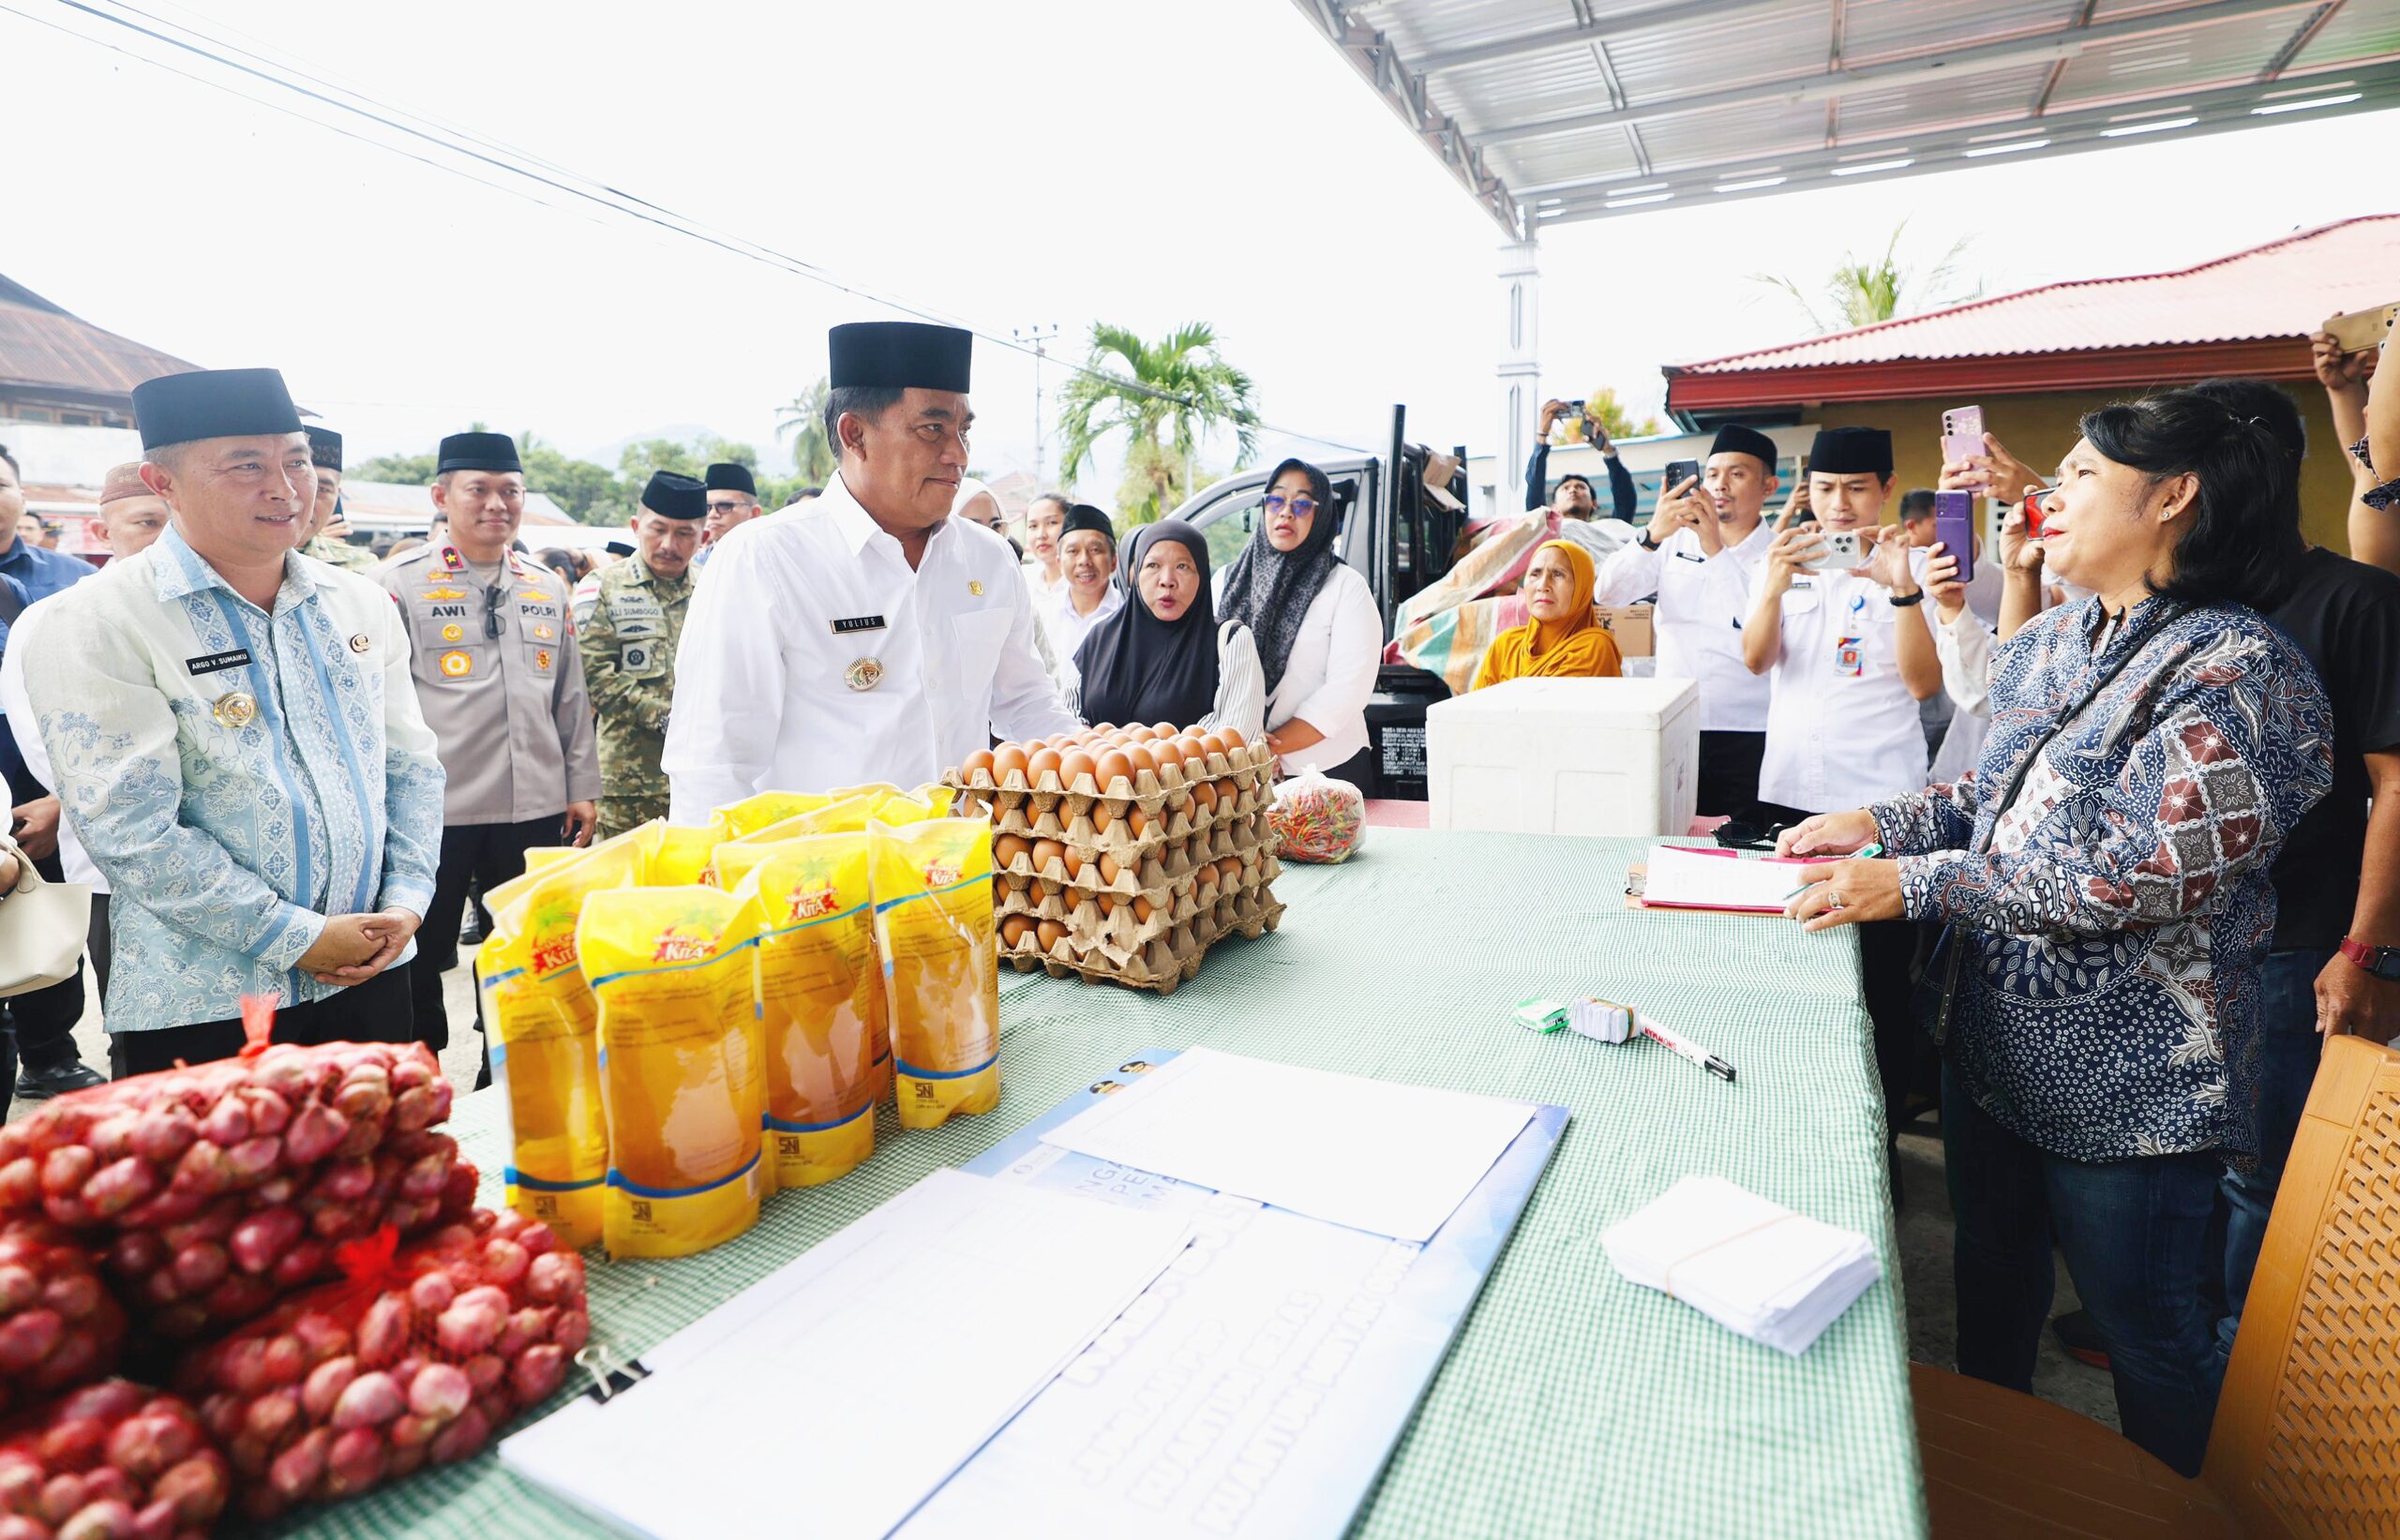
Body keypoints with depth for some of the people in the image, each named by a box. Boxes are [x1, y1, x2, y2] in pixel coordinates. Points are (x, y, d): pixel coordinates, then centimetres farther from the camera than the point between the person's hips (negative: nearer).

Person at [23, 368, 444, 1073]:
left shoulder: (361, 603, 6)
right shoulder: (95, 624, -9)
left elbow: (412, 767, 9)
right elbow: (131, 828, -15)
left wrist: (406, 902, -3)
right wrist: (298, 938, -15)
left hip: (369, 979, 5)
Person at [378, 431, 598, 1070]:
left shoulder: (546, 586, 11)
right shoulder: (402, 584, -2)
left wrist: (582, 788, 11)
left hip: (536, 808, 4)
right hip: (434, 811, -4)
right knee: (419, 965, 10)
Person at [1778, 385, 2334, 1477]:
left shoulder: (2235, 670, -19)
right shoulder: (2052, 644, 5)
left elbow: (2141, 877, -26)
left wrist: (1913, 883, -25)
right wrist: (1881, 823, -2)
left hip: (2128, 1080, -8)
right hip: (1992, 1034, 8)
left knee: (2145, 1327, 13)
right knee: (1991, 1265, 24)